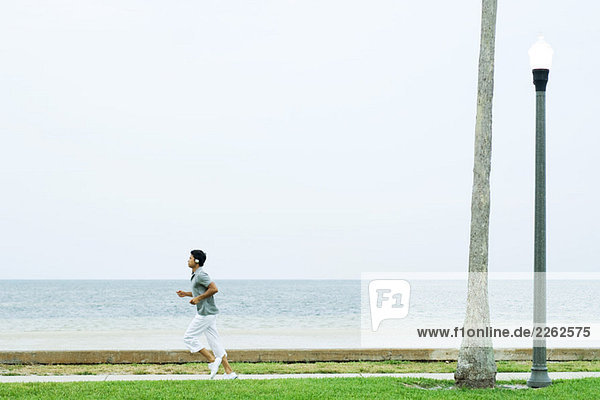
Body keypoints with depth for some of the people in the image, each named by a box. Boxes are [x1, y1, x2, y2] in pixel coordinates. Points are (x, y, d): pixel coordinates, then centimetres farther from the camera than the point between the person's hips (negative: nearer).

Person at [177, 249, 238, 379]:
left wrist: (198, 298, -19)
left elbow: (214, 289, -23)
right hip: (208, 313, 10)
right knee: (214, 342, 7)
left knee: (189, 337, -3)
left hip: (205, 313, -10)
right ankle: (229, 372, 3)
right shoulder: (196, 275, 18)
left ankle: (212, 360, -6)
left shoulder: (201, 274, -14)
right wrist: (186, 294, 18)